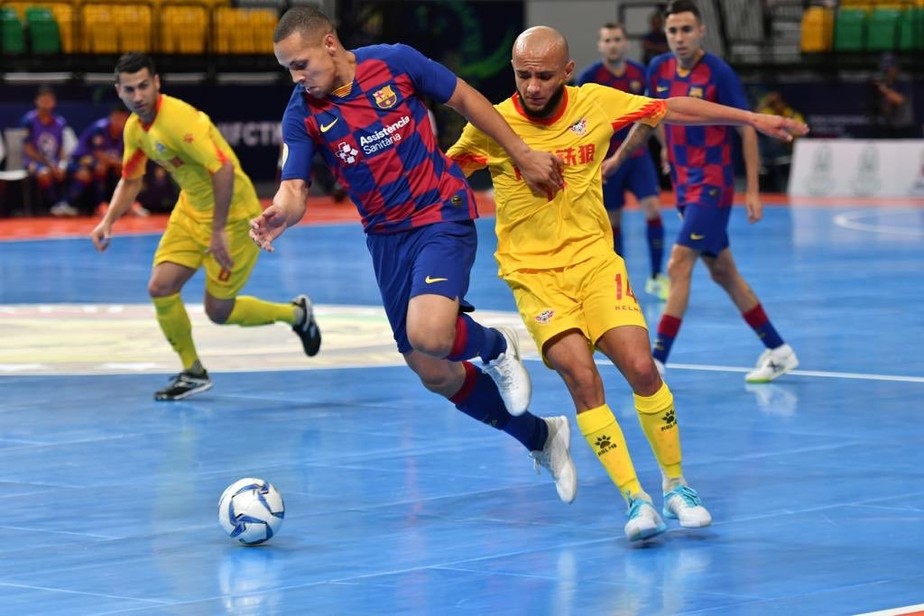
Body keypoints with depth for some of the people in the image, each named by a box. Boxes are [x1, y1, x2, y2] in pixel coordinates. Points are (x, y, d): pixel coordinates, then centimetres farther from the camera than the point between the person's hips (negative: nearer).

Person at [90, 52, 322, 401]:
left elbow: (223, 169, -32)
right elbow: (130, 181, 14)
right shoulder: (135, 128, 0)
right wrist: (108, 222, -3)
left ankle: (296, 313, 25)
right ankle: (193, 372, 12)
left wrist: (218, 232, -29)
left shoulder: (178, 118, -28)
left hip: (231, 214, -8)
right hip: (191, 211, 8)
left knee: (218, 312, -1)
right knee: (160, 288, -6)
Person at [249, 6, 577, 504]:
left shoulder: (395, 63, -12)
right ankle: (541, 437, 29)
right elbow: (294, 186, -12)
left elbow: (465, 99, 1)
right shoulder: (303, 115, -6)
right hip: (387, 238, 5)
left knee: (428, 335, -30)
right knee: (436, 375, 8)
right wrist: (281, 213, -36)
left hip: (442, 216, -4)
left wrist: (522, 154, 1)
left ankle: (495, 348, 6)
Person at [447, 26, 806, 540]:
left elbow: (673, 110, 9)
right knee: (582, 377, -20)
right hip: (533, 271, -2)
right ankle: (636, 499, -13)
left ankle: (676, 485, 7)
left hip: (594, 257, 2)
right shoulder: (492, 126, -9)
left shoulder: (596, 103, -4)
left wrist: (751, 118, 11)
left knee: (640, 367, -13)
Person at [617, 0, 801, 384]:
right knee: (722, 272, 13)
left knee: (678, 266, -15)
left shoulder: (718, 73, -14)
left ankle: (657, 362, -14)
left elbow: (748, 130, -10)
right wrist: (618, 157, 21)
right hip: (685, 186, 7)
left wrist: (753, 191, -13)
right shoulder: (659, 70, 3)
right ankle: (778, 351, 24)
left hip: (712, 186, -7)